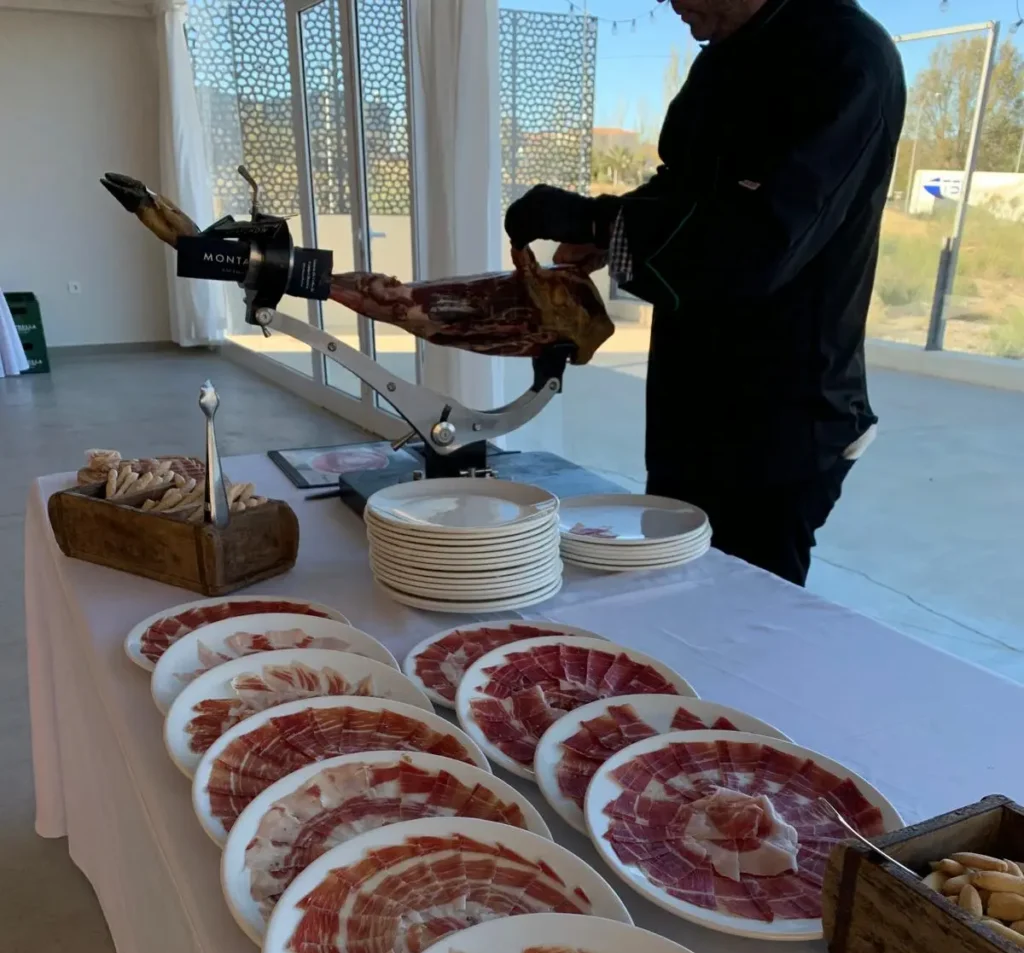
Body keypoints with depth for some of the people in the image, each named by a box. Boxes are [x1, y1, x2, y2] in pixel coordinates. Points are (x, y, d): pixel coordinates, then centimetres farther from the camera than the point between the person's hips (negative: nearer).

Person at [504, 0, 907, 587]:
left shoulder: (846, 58, -16)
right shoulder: (725, 57, 11)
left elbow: (758, 238, -28)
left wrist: (590, 220, -25)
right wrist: (594, 231, 4)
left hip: (778, 424, -8)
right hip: (694, 408, 9)